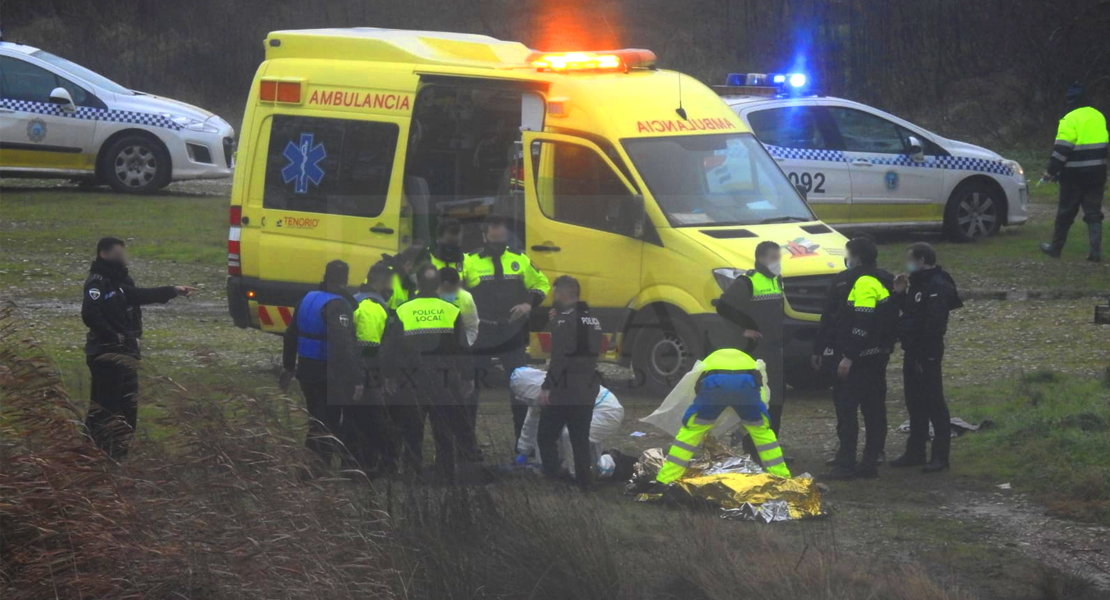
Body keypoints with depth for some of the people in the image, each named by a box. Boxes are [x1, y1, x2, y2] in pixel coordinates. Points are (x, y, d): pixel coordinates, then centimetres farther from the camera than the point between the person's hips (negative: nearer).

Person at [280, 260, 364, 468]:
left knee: (317, 420, 21)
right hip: (329, 374, -8)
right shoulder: (338, 306, -19)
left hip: (306, 370, 8)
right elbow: (343, 345, -29)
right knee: (329, 423, 0)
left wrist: (288, 366, 31)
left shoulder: (308, 299, 9)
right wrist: (356, 379, -32)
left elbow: (291, 334, 19)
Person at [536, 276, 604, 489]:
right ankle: (584, 485, 7)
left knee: (546, 438, 1)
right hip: (587, 392, 8)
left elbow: (560, 358, -20)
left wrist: (547, 387, -16)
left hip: (564, 391, -8)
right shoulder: (592, 320, 15)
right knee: (581, 442, 10)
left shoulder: (565, 320, -12)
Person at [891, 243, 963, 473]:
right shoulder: (918, 284, 16)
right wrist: (900, 295, 6)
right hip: (913, 352, 10)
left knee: (934, 405, -5)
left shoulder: (937, 288, -17)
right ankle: (915, 453, 23)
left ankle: (940, 456, -2)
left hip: (927, 355, -10)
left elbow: (934, 325, -23)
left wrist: (925, 355, -25)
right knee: (915, 404, 15)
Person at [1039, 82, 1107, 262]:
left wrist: (1051, 171, -10)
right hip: (1096, 174, 5)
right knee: (1093, 212, 7)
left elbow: (1062, 149, -17)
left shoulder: (1070, 120, -13)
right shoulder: (1099, 117, 10)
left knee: (1066, 213, 7)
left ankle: (1056, 247, 18)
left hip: (1075, 175, -5)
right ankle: (1096, 250, -2)